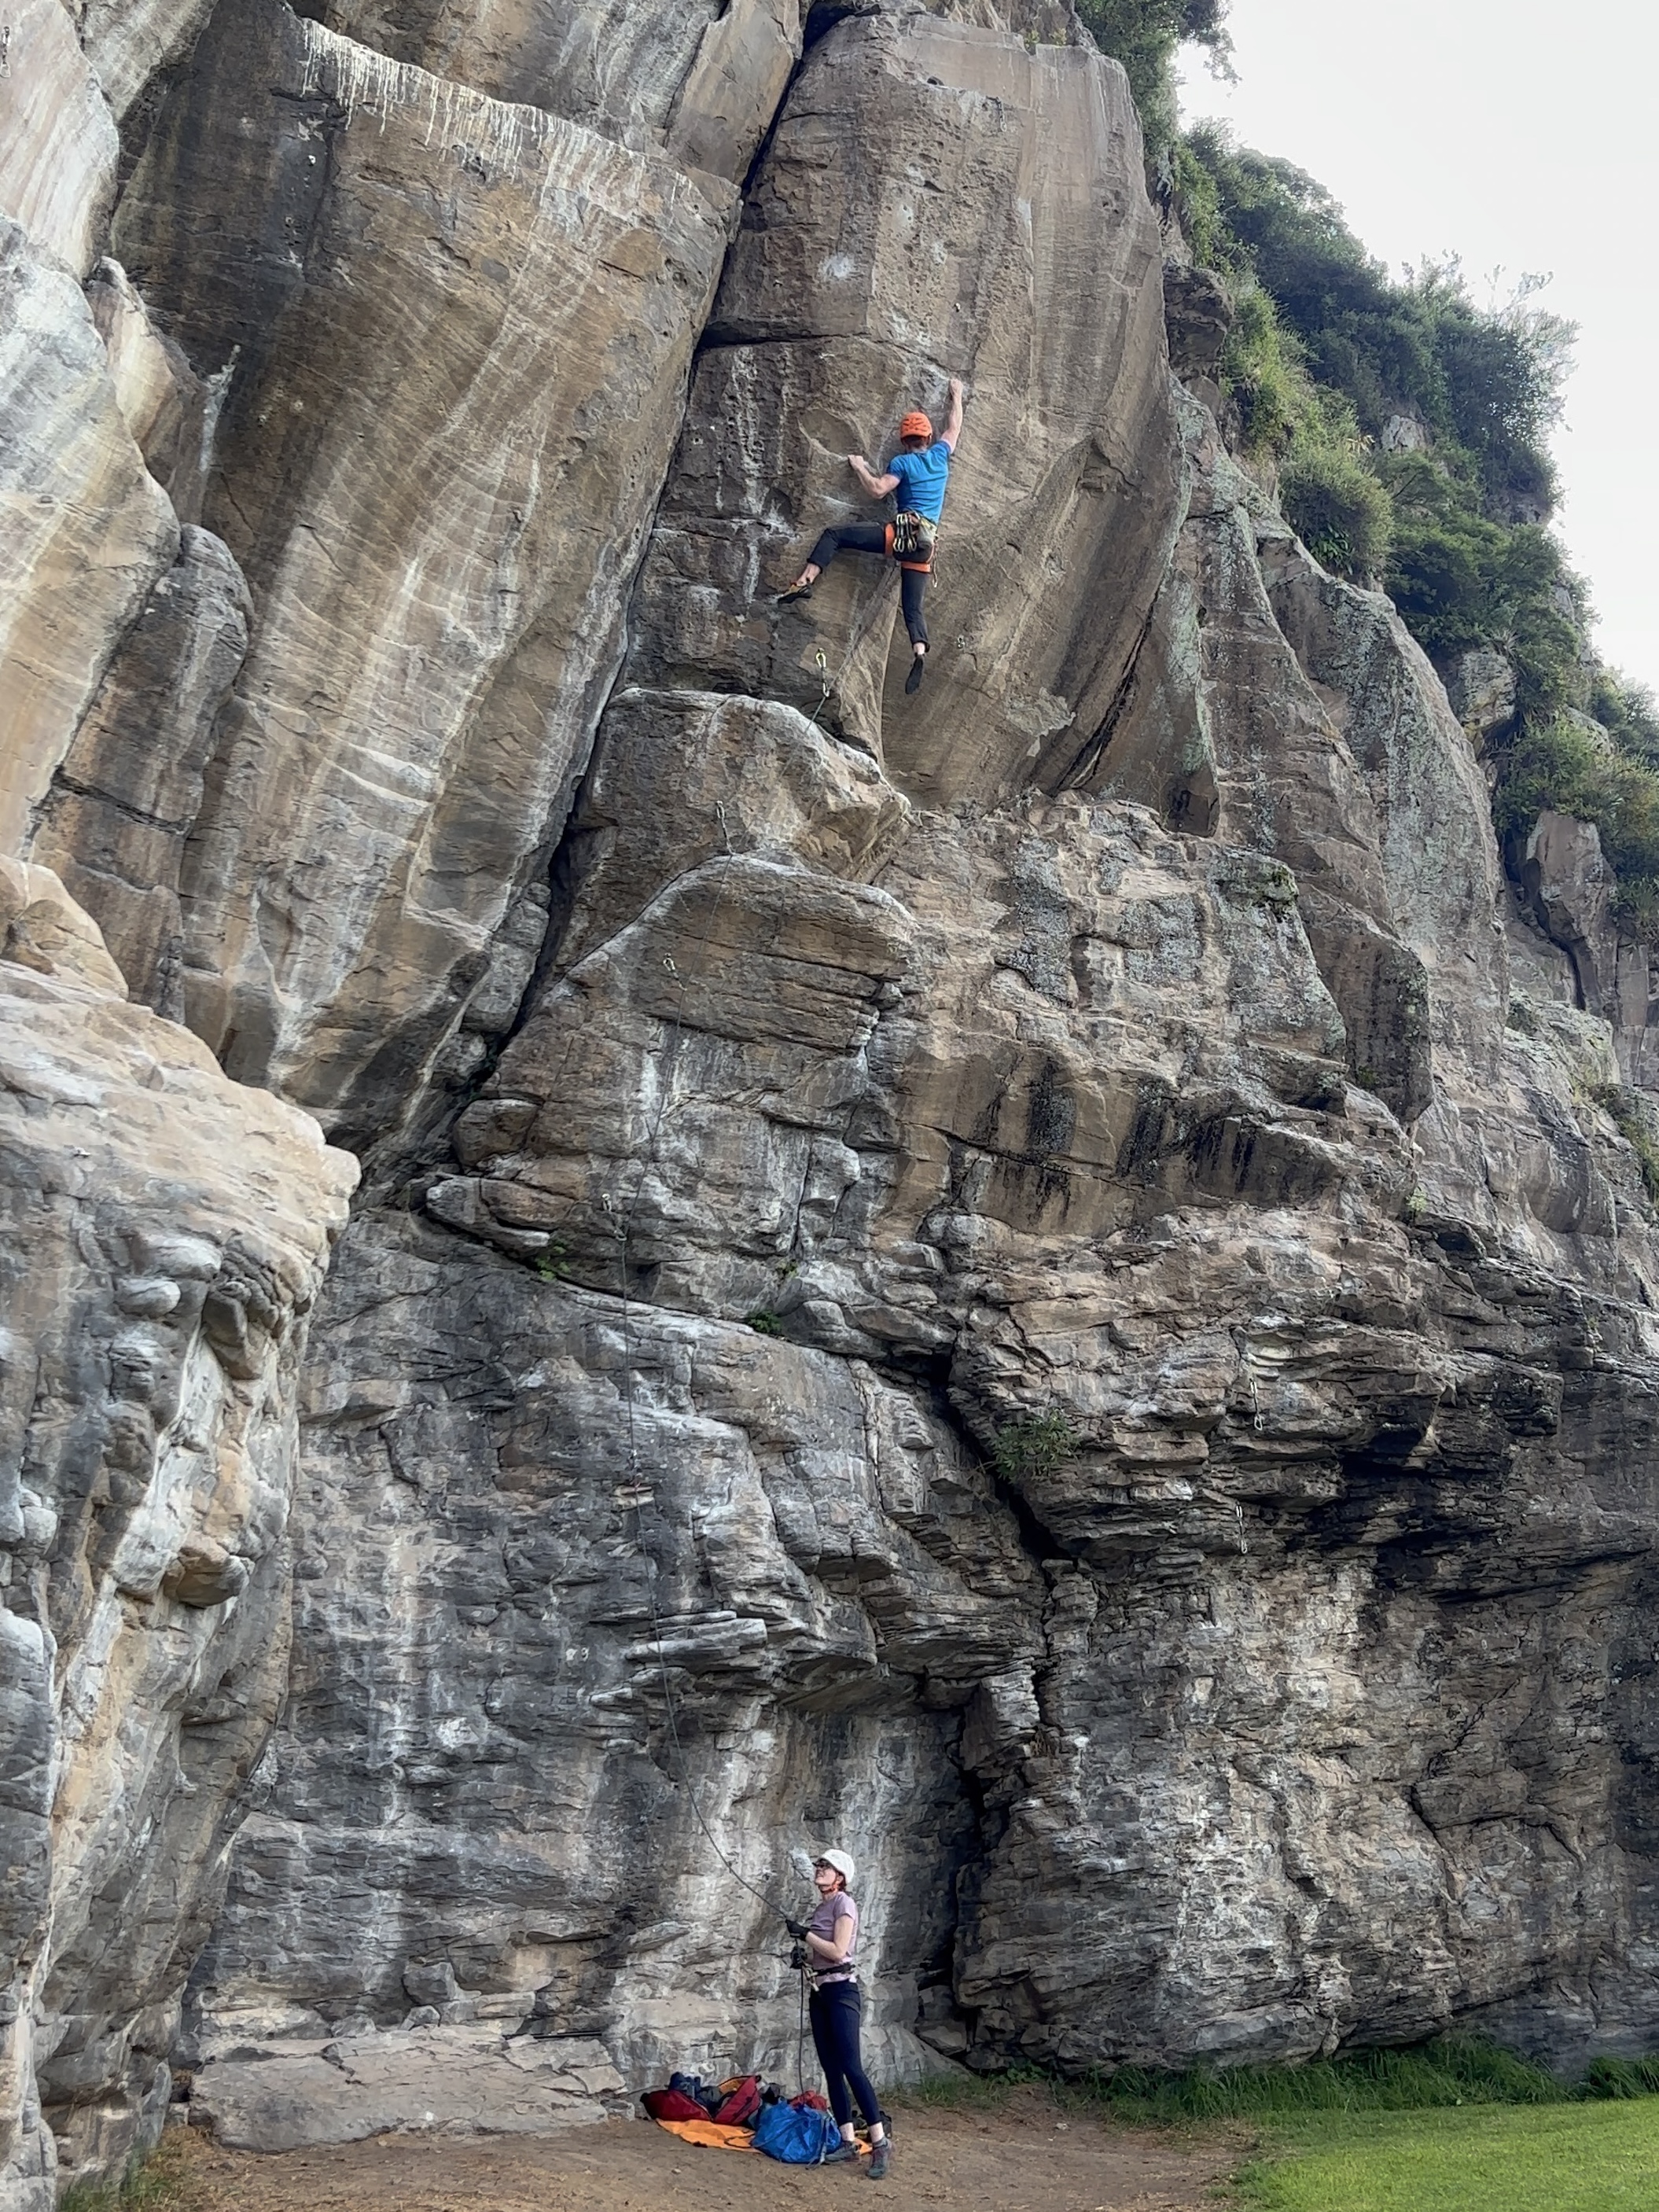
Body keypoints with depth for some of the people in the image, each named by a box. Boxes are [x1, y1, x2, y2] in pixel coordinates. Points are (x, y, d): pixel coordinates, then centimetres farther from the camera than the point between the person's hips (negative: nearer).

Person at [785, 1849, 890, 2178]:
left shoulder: (843, 1903, -8)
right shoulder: (821, 1907, 15)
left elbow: (838, 1951, -17)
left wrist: (805, 1933, -12)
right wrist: (802, 1953, 3)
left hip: (841, 1989, -9)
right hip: (820, 1990, 9)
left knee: (851, 2066, -14)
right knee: (831, 2069, 5)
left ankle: (880, 2142, -14)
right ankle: (848, 2141, 7)